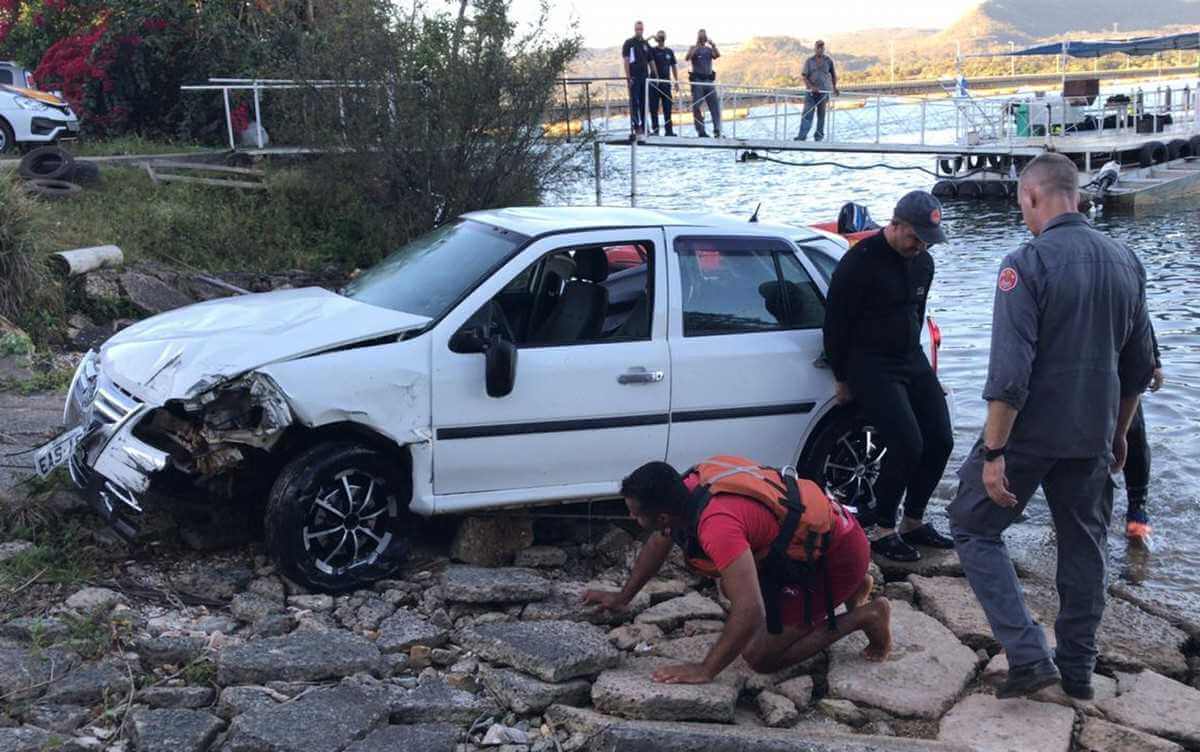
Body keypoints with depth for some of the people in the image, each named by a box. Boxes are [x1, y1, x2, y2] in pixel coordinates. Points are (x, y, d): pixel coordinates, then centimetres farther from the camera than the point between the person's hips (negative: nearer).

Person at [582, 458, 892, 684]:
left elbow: (750, 612, -39)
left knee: (760, 656, -9)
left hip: (838, 552, -9)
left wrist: (704, 671, -30)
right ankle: (851, 587, 27)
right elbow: (660, 540, 13)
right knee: (732, 586, 24)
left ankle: (865, 616, 3)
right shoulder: (688, 488, -7)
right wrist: (622, 597, 18)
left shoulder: (717, 526, -35)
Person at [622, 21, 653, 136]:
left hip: (645, 77, 5)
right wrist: (628, 77, -13)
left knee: (644, 103, 7)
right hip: (634, 77, -5)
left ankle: (643, 126, 12)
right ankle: (635, 126, -3)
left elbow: (650, 61, 17)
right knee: (634, 102, -4)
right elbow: (626, 60, -6)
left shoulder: (646, 44, 14)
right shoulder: (629, 43, -1)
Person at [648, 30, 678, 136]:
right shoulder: (652, 50, 2)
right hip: (655, 82, -4)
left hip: (667, 82, 4)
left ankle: (669, 130, 6)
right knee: (654, 108, -2)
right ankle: (655, 130, 2)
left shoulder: (670, 51, 13)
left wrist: (676, 81, 10)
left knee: (668, 108, 4)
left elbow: (674, 67, 16)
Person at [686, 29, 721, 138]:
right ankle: (701, 131, 0)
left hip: (709, 80, 3)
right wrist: (696, 46, -15)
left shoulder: (709, 49, 16)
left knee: (715, 105, -6)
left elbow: (717, 55, -3)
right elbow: (687, 58, -11)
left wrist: (713, 45, -17)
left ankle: (717, 130, -8)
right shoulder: (694, 48, 8)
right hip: (697, 80, -3)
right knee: (696, 106, -4)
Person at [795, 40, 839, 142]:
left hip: (824, 91, 1)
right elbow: (805, 76, -5)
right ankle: (802, 136, -15)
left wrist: (834, 87, 19)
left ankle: (819, 135, 18)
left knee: (821, 114, 6)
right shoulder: (809, 61, 1)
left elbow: (833, 75, 16)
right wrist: (811, 87, -19)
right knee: (807, 113, -10)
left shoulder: (829, 61, 4)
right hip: (810, 91, -1)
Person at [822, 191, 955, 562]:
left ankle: (914, 522, 17)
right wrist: (843, 379, -5)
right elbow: (836, 322, -10)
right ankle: (883, 530, -3)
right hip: (870, 365, -8)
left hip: (912, 362, 8)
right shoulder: (860, 261, -15)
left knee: (940, 441, 2)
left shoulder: (922, 262, 8)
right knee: (907, 444, -18)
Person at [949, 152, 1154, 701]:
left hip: (1029, 431, -6)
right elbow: (1139, 367, 13)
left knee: (974, 529, 8)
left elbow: (1009, 372, -22)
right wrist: (1117, 433, 24)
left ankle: (1028, 655, -1)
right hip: (1093, 437, 6)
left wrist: (993, 452, -18)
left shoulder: (1028, 263, -17)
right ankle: (1077, 671, 26)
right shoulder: (1125, 262, 5)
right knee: (1084, 546, 17)